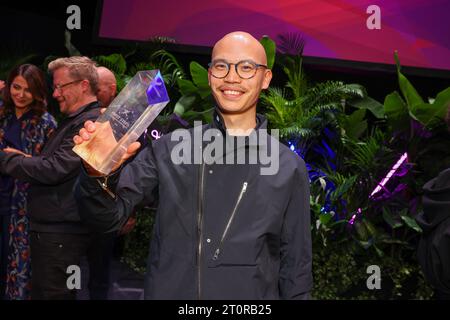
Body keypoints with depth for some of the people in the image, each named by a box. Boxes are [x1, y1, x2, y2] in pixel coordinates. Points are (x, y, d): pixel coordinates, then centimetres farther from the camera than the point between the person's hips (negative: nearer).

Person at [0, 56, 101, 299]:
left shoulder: (90, 122, -16)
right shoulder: (72, 120, 18)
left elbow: (54, 170, -22)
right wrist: (21, 158, 7)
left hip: (61, 234, -10)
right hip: (48, 228, 10)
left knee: (52, 293, -3)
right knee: (40, 291, 16)